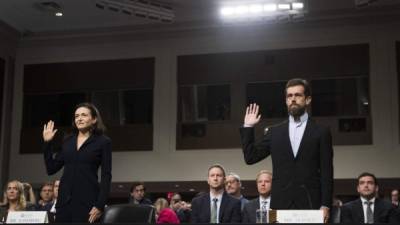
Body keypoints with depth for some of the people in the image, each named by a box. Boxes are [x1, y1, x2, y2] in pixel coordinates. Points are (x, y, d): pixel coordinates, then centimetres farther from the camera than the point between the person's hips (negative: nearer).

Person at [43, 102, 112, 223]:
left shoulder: (103, 142, 1)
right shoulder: (68, 141, 14)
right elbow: (51, 169, 13)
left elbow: (106, 176, -4)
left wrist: (100, 205, -13)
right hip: (64, 199, 4)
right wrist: (47, 143, 7)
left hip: (87, 200, -4)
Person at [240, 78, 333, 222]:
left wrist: (326, 205, -7)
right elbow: (250, 157, 10)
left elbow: (326, 172, 1)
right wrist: (248, 127, 6)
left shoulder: (321, 133, 5)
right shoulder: (275, 132, 13)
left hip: (310, 204, -2)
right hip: (280, 204, 2)